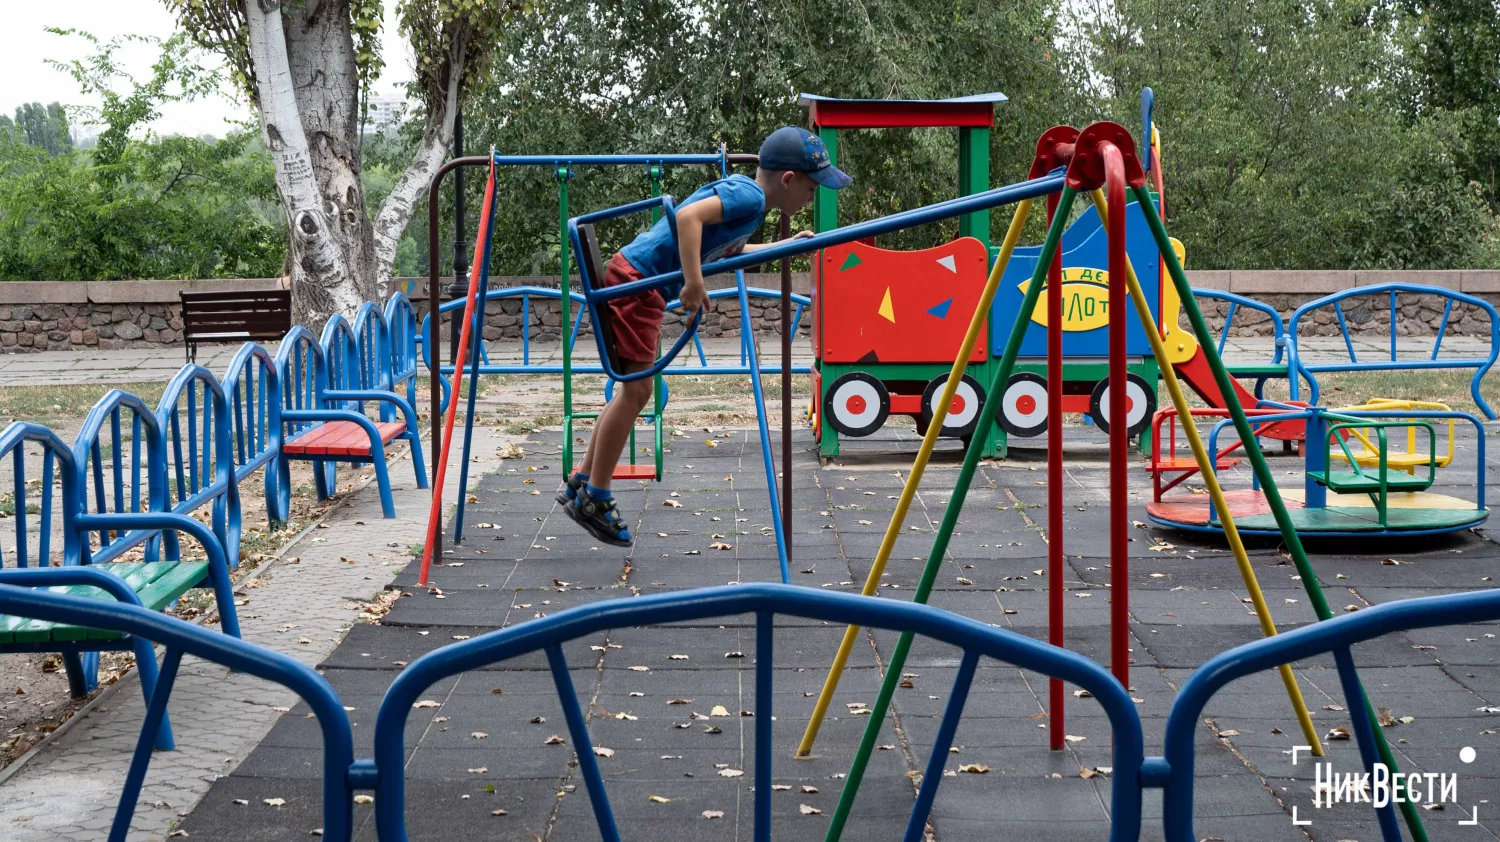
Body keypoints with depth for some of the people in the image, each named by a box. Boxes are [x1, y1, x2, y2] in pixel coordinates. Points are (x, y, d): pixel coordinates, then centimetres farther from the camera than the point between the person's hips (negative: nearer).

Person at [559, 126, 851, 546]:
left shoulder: (740, 191, 15)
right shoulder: (750, 196, -15)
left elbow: (729, 251, 32)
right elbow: (689, 217, -31)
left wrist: (784, 246, 32)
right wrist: (694, 283, -34)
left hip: (636, 283, 10)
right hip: (636, 280, -10)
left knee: (634, 390, 15)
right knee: (636, 390, -6)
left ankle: (580, 485, 21)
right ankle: (594, 500, 1)